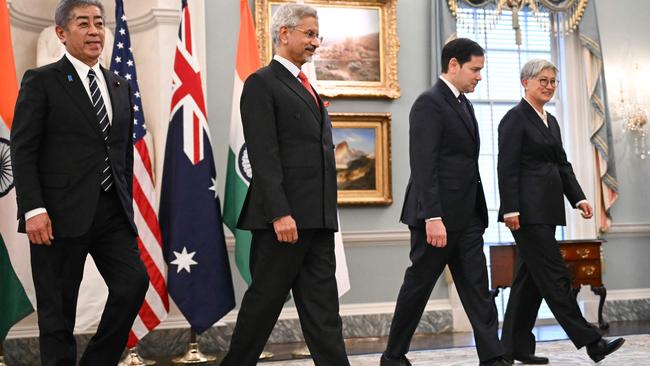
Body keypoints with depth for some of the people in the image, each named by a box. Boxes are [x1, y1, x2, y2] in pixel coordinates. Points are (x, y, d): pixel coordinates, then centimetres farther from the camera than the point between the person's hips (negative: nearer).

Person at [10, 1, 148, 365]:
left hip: (113, 212, 5)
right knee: (58, 308, 2)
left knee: (134, 283, -5)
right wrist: (33, 209, -16)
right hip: (61, 213, -5)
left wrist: (126, 204, 14)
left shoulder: (120, 85, 15)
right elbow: (23, 150, -7)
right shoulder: (42, 81, -1)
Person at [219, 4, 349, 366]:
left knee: (323, 306, 6)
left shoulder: (305, 86, 21)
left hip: (318, 216, 8)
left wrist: (326, 214, 15)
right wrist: (279, 213, -21)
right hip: (285, 216, -8)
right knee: (265, 300, 2)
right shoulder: (262, 83, -5)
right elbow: (263, 155, -14)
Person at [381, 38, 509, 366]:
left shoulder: (464, 105, 17)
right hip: (437, 216, -8)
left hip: (466, 216, 8)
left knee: (478, 288, 3)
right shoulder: (429, 103, -11)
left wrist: (478, 211, 14)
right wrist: (433, 218, -25)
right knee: (418, 286, 3)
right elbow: (424, 166, -19)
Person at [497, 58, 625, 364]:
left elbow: (562, 165, 18)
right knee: (554, 276, -7)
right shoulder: (515, 118, -6)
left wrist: (578, 198, 5)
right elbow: (507, 168, -13)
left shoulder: (551, 121, 19)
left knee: (531, 276, 9)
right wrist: (510, 209, -20)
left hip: (546, 210, 9)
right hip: (527, 210, -9)